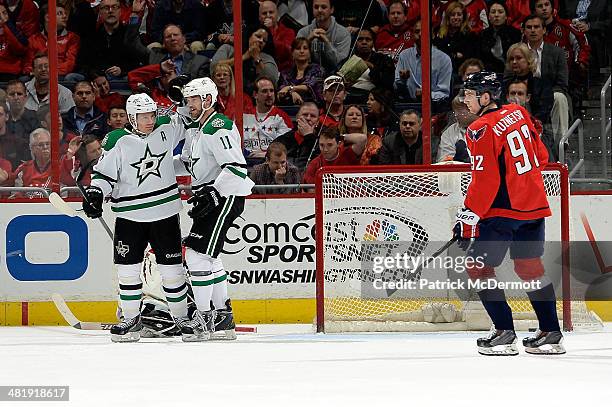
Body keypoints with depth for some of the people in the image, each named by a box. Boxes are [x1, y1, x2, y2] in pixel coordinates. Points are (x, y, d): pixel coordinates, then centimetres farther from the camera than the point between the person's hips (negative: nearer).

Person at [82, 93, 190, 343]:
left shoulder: (166, 128, 0)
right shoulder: (117, 141, -7)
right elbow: (104, 172, -4)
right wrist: (95, 192, -19)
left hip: (165, 211, 1)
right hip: (130, 215, -1)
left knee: (171, 267, 5)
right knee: (127, 267, 0)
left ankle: (182, 317, 17)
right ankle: (131, 319, 12)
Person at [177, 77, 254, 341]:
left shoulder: (219, 129, -18)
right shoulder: (195, 129, 15)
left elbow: (236, 168, -26)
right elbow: (187, 161, 29)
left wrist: (212, 193, -31)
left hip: (226, 197, -11)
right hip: (209, 197, 11)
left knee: (198, 254, -14)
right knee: (207, 256, 16)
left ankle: (205, 319, -10)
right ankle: (222, 317, 23)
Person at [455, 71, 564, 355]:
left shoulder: (481, 130, -15)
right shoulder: (519, 113, 8)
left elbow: (484, 181, -19)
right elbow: (541, 156, 17)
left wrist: (468, 219, -13)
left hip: (502, 210, -8)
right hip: (534, 205, 8)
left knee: (479, 266, 2)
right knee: (530, 267, 15)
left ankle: (504, 333, -3)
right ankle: (550, 334, 13)